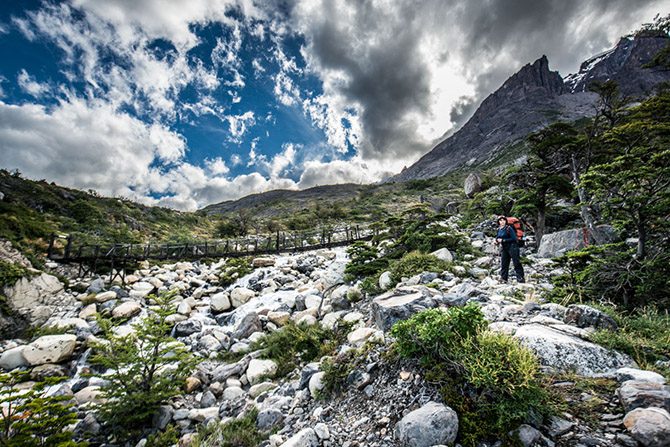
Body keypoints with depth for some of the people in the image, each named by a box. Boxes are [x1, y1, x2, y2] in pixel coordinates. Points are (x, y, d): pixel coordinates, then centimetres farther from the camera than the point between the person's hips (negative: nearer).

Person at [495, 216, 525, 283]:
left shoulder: (509, 228, -12)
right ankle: (503, 279, 15)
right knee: (503, 264, 8)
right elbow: (497, 237, 20)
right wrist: (497, 240, -3)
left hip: (512, 247, -7)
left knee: (516, 263, -4)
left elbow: (514, 238, -16)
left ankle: (521, 279, 1)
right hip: (503, 248, 7)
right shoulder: (499, 229, 8)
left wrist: (503, 240, -18)